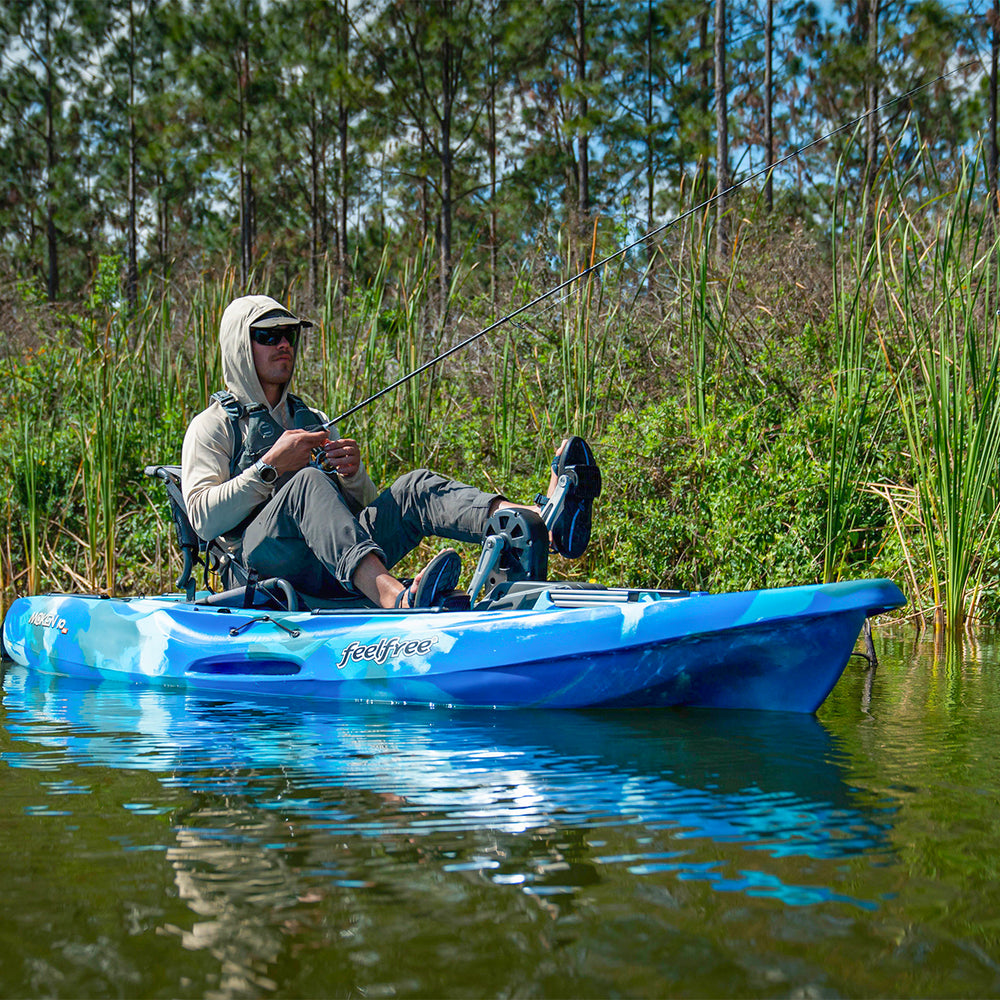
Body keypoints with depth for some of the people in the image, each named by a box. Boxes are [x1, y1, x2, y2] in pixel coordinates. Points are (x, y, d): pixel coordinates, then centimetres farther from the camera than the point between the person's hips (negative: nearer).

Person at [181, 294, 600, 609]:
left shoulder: (312, 420, 30)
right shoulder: (212, 426, 12)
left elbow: (364, 506, 23)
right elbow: (203, 518, -4)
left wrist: (352, 473, 1)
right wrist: (270, 466, -10)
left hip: (338, 569, 5)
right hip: (266, 559, -5)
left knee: (415, 488, -20)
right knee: (308, 482, -34)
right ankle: (392, 596, -60)